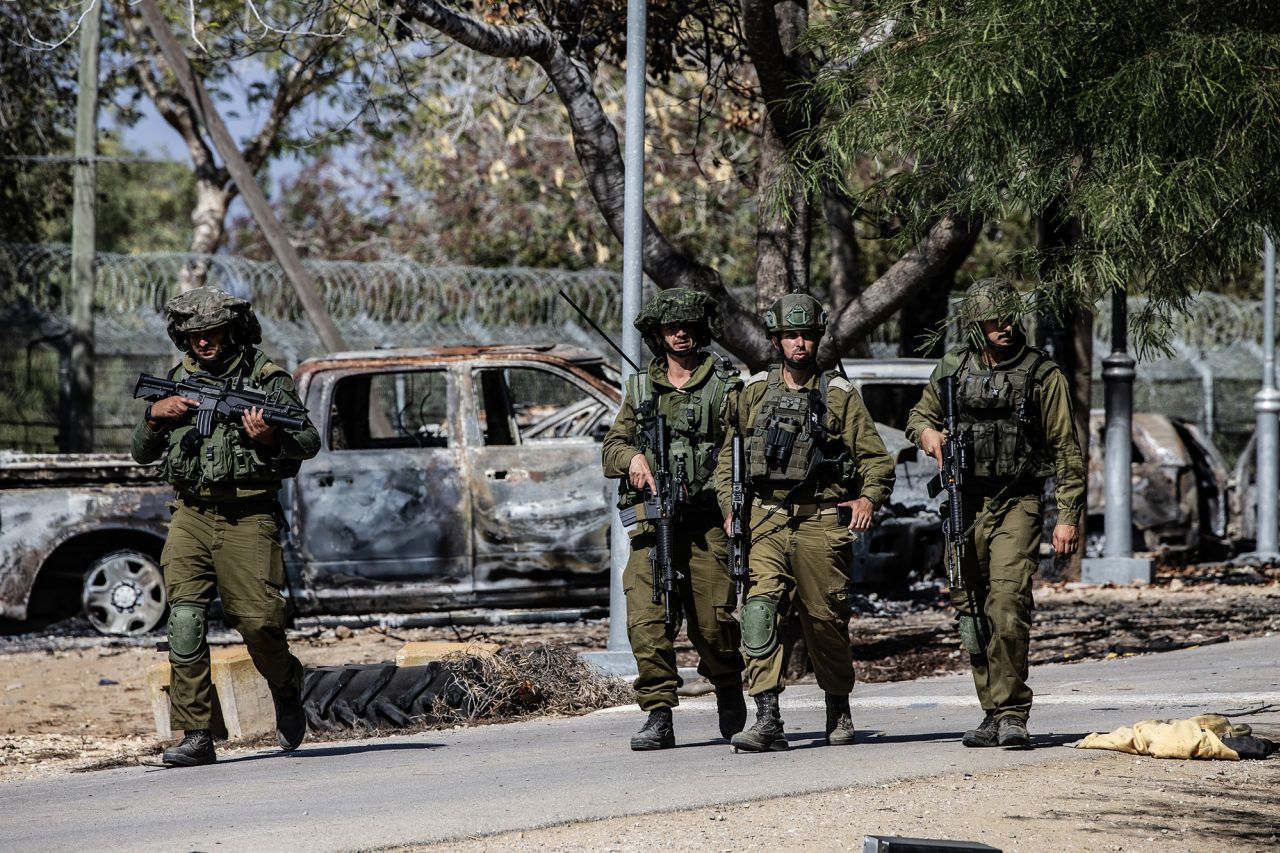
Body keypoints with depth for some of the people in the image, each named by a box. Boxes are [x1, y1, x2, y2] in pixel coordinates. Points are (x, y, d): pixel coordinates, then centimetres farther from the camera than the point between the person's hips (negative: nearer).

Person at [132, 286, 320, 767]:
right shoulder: (178, 380, 12)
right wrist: (155, 415, -3)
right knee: (185, 619, -10)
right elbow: (142, 454, 17)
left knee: (258, 622, -9)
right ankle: (196, 737, -9)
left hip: (248, 518, -3)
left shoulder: (266, 379, 0)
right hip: (192, 516, 3)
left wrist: (271, 438, -22)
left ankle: (287, 695, 24)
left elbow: (310, 442, -2)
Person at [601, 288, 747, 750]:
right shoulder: (641, 388, 15)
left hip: (708, 521, -2)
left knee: (712, 623, -4)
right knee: (646, 620, -12)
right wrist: (633, 457, -9)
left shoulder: (725, 385, 6)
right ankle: (659, 716, -8)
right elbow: (611, 447, 16)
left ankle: (729, 690, 26)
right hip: (653, 520, 2)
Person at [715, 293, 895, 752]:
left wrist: (868, 498, -13)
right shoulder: (754, 392, 11)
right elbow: (729, 454, 17)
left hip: (822, 524, -1)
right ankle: (767, 721, -19)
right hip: (766, 523, 1)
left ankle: (839, 712, 26)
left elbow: (876, 457, 3)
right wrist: (730, 508, 6)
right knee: (759, 611, -15)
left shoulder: (838, 394, 4)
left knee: (825, 620, 6)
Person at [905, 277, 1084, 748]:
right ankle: (994, 714, 16)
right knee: (971, 613, 6)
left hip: (1017, 506, -4)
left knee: (1007, 604, -20)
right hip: (965, 505, 4)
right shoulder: (953, 369, 7)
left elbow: (1066, 449, -1)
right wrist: (927, 432, -3)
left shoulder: (1043, 374, -2)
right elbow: (919, 415, 23)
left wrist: (1068, 516, -6)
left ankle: (1012, 714, -17)